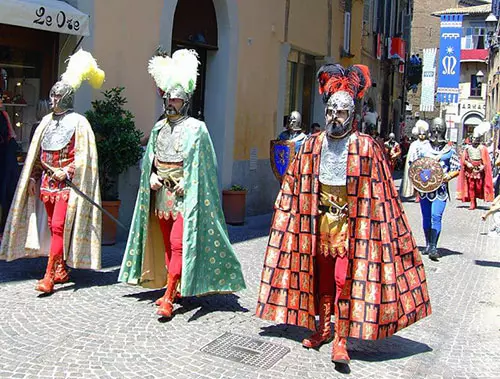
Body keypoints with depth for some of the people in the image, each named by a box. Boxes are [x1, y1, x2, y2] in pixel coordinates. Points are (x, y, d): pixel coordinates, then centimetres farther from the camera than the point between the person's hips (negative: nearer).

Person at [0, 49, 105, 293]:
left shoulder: (78, 122, -5)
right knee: (52, 226, 10)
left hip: (66, 182, -6)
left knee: (59, 227, -10)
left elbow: (83, 156, -8)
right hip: (47, 180, 7)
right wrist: (34, 177, 12)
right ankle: (61, 271, 20)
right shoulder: (47, 121, 13)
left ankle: (49, 276, -10)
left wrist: (66, 172, -17)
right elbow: (36, 153, 17)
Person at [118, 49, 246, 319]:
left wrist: (185, 183, -17)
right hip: (161, 192, 7)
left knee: (178, 244, -9)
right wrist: (152, 176, 0)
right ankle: (174, 288, 23)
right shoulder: (159, 127, 13)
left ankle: (169, 297, -8)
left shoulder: (196, 128, -5)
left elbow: (200, 165, -9)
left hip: (184, 194, -6)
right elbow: (149, 158, 17)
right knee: (167, 243, 12)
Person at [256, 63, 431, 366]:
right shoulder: (313, 145, 5)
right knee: (320, 275, 12)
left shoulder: (366, 147, -4)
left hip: (350, 222, -4)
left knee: (344, 278, -7)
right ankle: (323, 328, 27)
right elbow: (296, 185, 9)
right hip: (319, 220, 4)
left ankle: (341, 338, 3)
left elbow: (380, 192, -4)